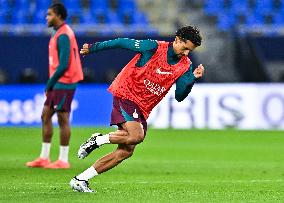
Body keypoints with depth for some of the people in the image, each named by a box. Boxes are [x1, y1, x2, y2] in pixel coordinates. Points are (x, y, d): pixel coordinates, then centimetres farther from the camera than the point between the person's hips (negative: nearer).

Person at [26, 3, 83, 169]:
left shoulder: (63, 35, -16)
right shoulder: (59, 34, 15)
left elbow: (63, 64, -21)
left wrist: (50, 84, -14)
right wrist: (51, 84, 14)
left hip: (64, 83, -10)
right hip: (58, 84, 10)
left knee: (63, 119, -5)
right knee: (46, 116, 11)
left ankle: (63, 160, 1)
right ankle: (44, 158, 16)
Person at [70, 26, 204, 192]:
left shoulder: (186, 66, 3)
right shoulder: (154, 47, -12)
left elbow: (179, 96, 1)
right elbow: (123, 42, -4)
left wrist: (193, 79, -15)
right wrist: (93, 48, 0)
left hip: (142, 109, 6)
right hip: (125, 93, -6)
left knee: (126, 152, -2)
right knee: (137, 136, -30)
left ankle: (80, 180, 5)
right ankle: (97, 140, -6)